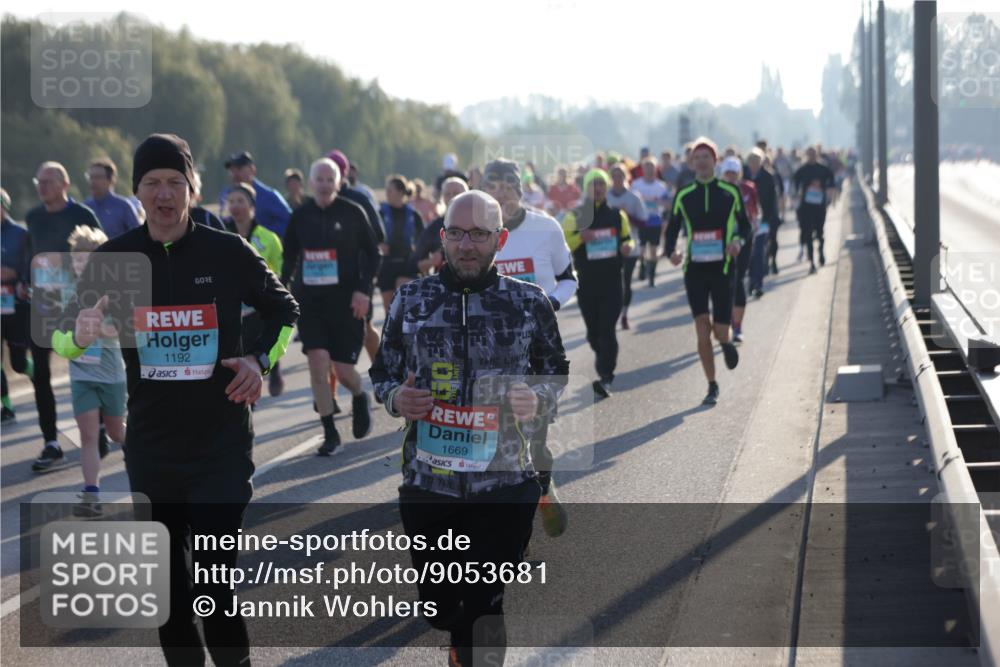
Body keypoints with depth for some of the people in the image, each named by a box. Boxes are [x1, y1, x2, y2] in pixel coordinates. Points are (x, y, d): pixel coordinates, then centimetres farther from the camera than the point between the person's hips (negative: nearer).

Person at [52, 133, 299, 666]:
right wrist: (79, 335, -18)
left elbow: (284, 311, 10)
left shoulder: (229, 253, -6)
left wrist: (261, 360, -8)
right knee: (166, 585, 13)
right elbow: (63, 337, 6)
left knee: (214, 584, -8)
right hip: (150, 447, 3)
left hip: (221, 447, -3)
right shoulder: (113, 259, -1)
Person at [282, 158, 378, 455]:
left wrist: (363, 290, -7)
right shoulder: (300, 216, 5)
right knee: (318, 361, -9)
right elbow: (289, 256, 15)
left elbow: (371, 253, 2)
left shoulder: (353, 213, -2)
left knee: (343, 369, -2)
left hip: (345, 301, -2)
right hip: (309, 300, 2)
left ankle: (359, 398, 35)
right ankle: (330, 433, 0)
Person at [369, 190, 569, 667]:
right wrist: (396, 399, -10)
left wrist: (538, 399, -13)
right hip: (426, 481, 2)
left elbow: (560, 376, 9)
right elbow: (382, 374, 13)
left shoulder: (530, 302, 0)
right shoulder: (411, 300, 3)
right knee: (437, 603, 14)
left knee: (485, 608, -1)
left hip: (504, 483, -2)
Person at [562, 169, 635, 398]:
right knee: (593, 332, 9)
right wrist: (579, 237, -23)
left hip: (612, 282, 0)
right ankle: (605, 367, 34)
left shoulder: (617, 215, 8)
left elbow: (627, 238, 20)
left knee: (607, 330, -11)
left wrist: (628, 247, -4)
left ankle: (605, 379, -17)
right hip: (586, 283, 1)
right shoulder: (574, 217, 2)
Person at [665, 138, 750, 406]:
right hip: (694, 270, 1)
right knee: (702, 331, -8)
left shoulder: (730, 193, 2)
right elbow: (672, 230, 9)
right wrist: (672, 252, -11)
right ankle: (712, 386, 3)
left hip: (722, 268, -1)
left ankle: (726, 343, 36)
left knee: (720, 331, -3)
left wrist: (738, 240, -12)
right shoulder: (683, 196, 4)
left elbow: (744, 225, 10)